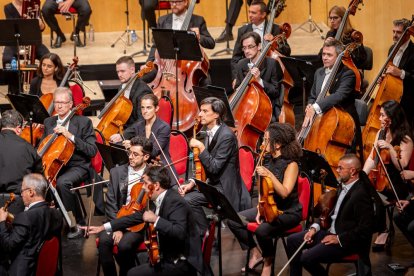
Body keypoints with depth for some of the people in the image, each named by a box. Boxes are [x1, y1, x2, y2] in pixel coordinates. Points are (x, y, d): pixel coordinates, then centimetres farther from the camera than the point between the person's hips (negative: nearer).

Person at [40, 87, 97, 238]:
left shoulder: (83, 122, -1)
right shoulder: (49, 122, 15)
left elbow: (92, 150, -10)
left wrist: (70, 136, -18)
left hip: (77, 166, -5)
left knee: (62, 182, -37)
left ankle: (79, 224, -21)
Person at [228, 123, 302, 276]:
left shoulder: (291, 165, -18)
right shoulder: (269, 161, 3)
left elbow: (284, 192, -28)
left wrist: (269, 175, -37)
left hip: (288, 212, -7)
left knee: (262, 230, -35)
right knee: (233, 221, -8)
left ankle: (268, 261, -5)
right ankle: (256, 253, 7)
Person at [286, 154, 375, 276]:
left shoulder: (361, 195, -23)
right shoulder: (343, 186, 7)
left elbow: (365, 229, -25)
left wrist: (339, 239, -21)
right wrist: (315, 227, 3)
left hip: (345, 241, -10)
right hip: (330, 230, 10)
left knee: (307, 258, -22)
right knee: (292, 240, 6)